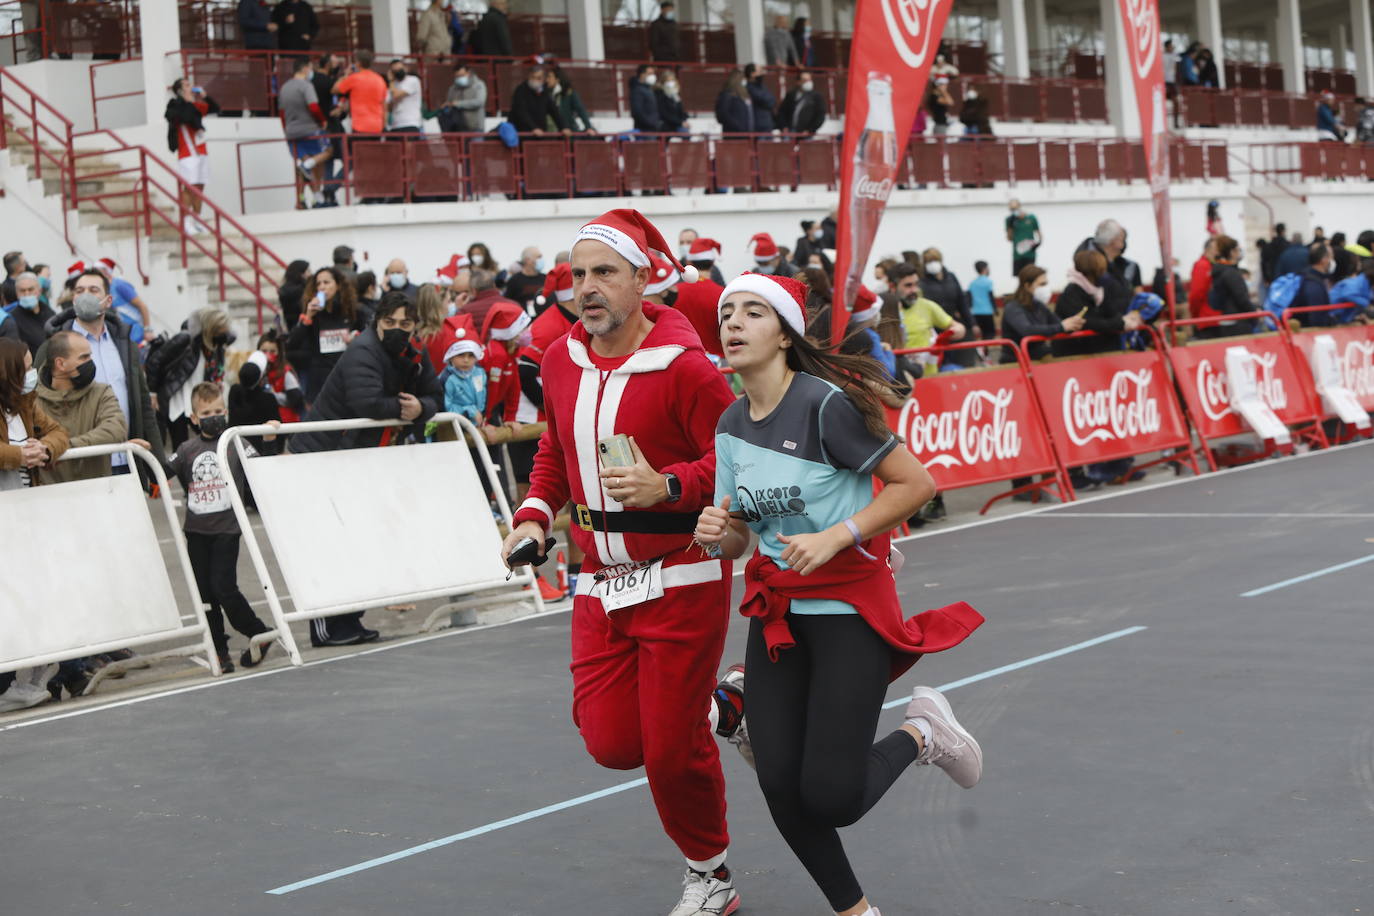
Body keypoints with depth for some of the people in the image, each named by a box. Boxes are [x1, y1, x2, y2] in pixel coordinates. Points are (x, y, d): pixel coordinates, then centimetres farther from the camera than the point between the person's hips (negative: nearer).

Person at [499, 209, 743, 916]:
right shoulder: (560, 361, 5)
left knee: (671, 751, -1)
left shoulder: (683, 365, -15)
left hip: (680, 583, -6)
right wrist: (534, 514, 6)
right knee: (612, 743, 2)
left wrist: (667, 486, -29)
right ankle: (711, 710, 34)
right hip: (599, 585, 6)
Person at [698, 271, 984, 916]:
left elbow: (917, 483, -15)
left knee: (832, 798, -10)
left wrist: (835, 538, -21)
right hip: (776, 610, 6)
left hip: (850, 605, -6)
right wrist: (718, 534, -10)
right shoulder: (731, 426, 6)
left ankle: (921, 733, 20)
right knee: (782, 788, 0)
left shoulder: (825, 403, -16)